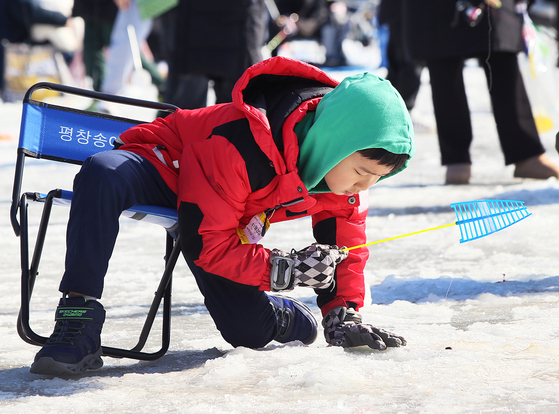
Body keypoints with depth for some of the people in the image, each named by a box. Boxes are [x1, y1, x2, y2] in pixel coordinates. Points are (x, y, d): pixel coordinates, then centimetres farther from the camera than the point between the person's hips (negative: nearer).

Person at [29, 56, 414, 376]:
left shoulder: (347, 162, -17)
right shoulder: (240, 144, -39)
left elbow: (345, 244, 1)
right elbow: (202, 242, -31)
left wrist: (342, 314, -8)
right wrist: (281, 269, -35)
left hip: (230, 224, 6)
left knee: (251, 331, -11)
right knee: (101, 175, -42)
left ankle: (295, 318, 27)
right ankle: (78, 321, -40)